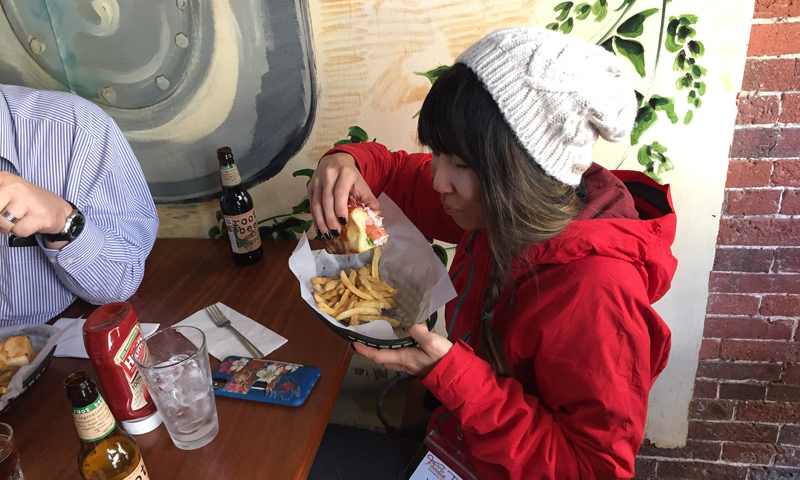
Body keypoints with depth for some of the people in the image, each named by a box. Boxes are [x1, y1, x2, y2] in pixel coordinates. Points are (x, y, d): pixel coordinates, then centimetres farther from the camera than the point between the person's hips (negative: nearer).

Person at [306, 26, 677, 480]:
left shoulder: (596, 292, -35)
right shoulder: (498, 210, -14)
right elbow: (407, 177, 3)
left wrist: (452, 375, -35)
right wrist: (349, 162, -20)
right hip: (454, 435, 6)